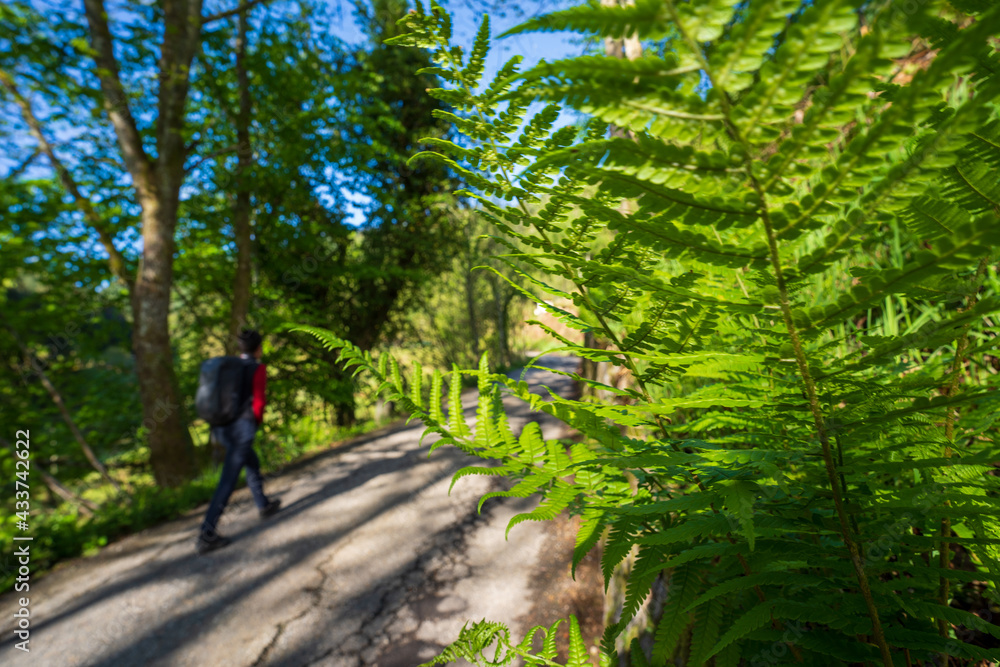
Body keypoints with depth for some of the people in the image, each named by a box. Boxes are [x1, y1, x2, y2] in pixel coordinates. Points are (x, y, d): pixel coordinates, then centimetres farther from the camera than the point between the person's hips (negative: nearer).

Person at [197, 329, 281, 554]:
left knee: (252, 463, 25)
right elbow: (258, 401, -15)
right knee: (228, 480, -3)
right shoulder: (257, 368, -10)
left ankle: (263, 505, 40)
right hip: (242, 427, -8)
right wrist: (257, 420, 2)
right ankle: (206, 535, 0)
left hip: (222, 426, 8)